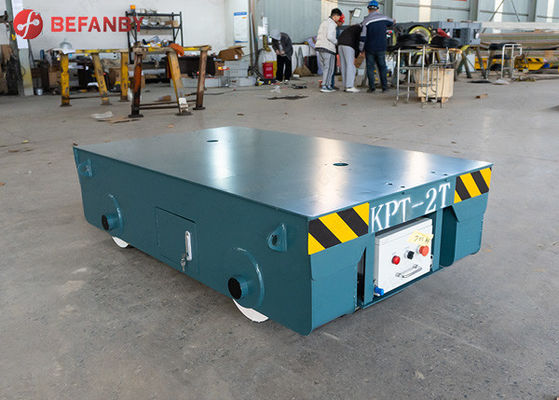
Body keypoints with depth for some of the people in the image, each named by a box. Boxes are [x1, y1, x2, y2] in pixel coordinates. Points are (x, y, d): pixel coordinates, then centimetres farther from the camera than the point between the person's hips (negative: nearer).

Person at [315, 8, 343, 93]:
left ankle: (328, 86, 9)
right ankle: (324, 86, -12)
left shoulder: (323, 23, 23)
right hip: (328, 48, -9)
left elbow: (318, 37, 20)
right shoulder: (332, 23, -4)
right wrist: (337, 42, 0)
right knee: (329, 68, -6)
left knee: (325, 68, 10)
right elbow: (329, 36, -15)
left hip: (319, 47, 9)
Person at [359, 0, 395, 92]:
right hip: (381, 48, 2)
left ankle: (371, 87, 1)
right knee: (382, 67, 12)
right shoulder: (383, 17, 2)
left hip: (369, 48, -2)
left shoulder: (366, 21, -8)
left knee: (370, 67, 5)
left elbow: (363, 37, -11)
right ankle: (384, 86, 11)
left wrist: (361, 49, -3)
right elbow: (391, 22, 25)